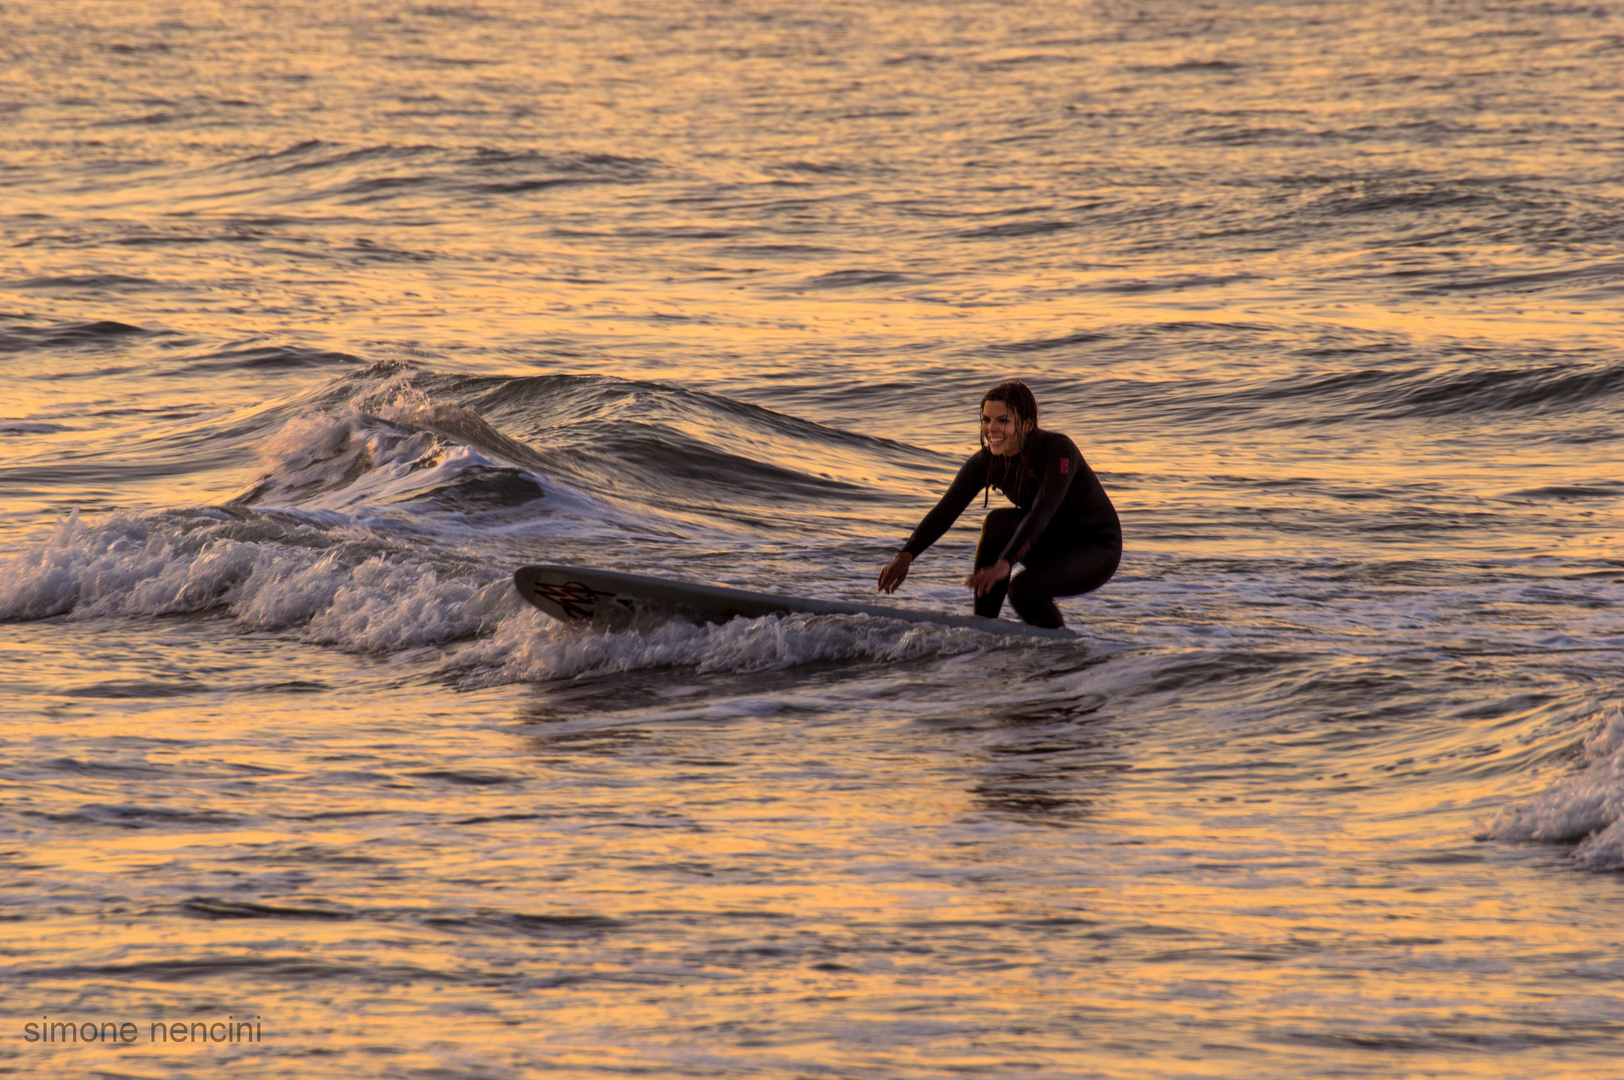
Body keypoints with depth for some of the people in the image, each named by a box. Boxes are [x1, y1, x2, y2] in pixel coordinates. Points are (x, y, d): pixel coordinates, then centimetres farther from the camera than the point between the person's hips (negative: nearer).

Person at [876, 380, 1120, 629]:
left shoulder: (1059, 450, -29)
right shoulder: (987, 462, -11)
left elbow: (1041, 513, -42)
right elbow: (945, 511, -19)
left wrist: (1004, 564, -56)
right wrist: (905, 556, -36)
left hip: (1096, 551, -6)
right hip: (1050, 547, 6)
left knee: (1022, 591, -31)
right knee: (999, 521, -25)